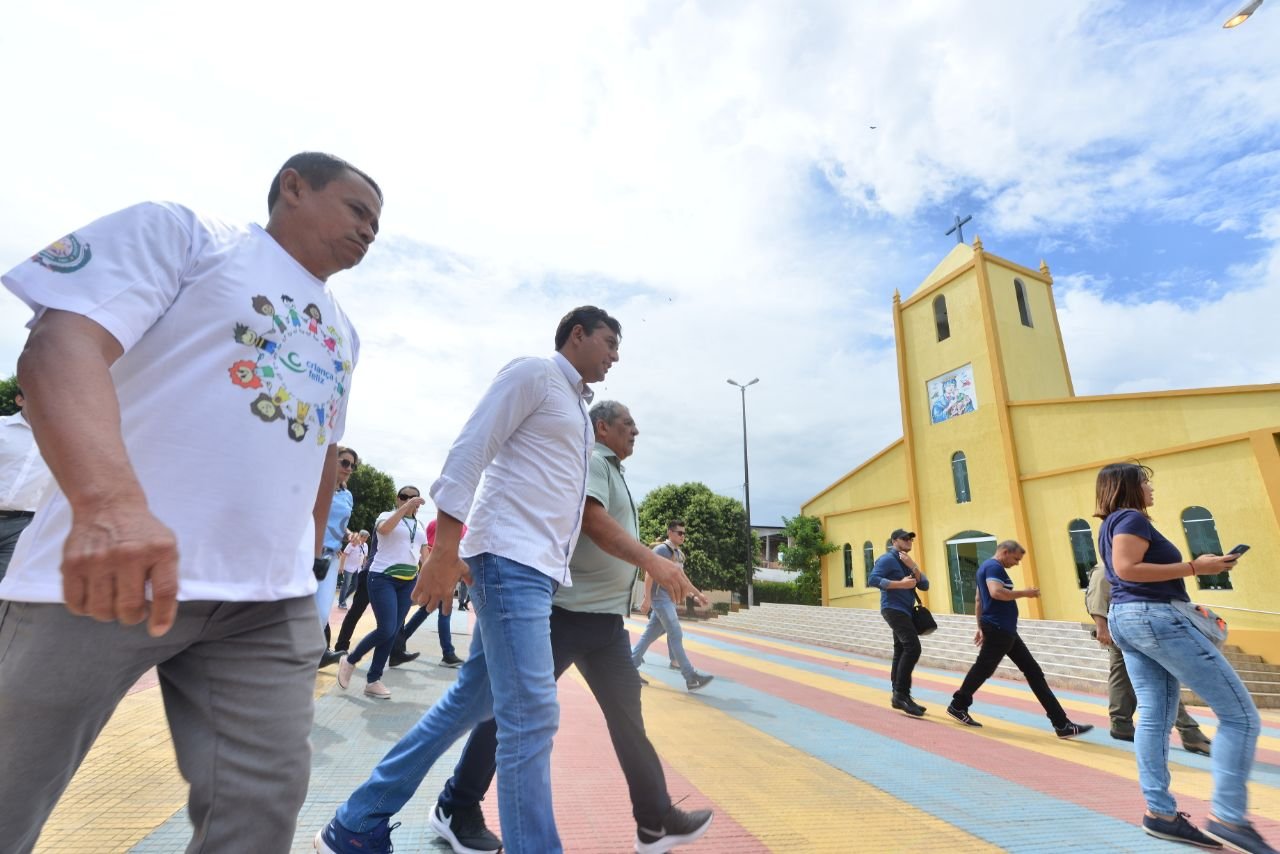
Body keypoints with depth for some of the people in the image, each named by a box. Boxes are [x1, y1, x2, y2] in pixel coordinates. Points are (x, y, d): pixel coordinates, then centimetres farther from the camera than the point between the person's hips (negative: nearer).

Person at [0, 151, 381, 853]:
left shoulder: (344, 334, 19)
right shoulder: (181, 231, 2)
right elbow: (64, 341, -14)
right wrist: (110, 503, -31)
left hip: (272, 599, 5)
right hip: (102, 571, -4)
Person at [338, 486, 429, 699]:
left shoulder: (420, 525, 15)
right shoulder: (387, 515, 0)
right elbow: (384, 529, -24)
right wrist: (406, 507, -28)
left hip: (408, 582, 6)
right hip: (383, 578, -5)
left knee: (392, 632, 5)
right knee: (386, 629, -12)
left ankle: (373, 680, 16)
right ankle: (350, 660, 14)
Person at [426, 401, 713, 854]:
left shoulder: (612, 471, 20)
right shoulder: (591, 460, -10)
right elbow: (595, 522, -24)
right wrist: (656, 561, -27)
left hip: (605, 617, 10)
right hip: (569, 611, -10)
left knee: (627, 714, 13)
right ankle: (457, 809, 20)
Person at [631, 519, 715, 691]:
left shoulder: (679, 553, 15)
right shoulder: (661, 549, -11)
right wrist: (647, 599, -19)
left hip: (670, 599, 9)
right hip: (660, 598, -9)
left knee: (650, 634, 12)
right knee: (676, 635, -10)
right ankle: (691, 678, -8)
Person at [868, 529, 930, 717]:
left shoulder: (908, 562, 19)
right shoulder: (888, 559, -9)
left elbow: (924, 586, 8)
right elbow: (873, 579, -21)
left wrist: (913, 567, -6)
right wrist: (901, 584, -22)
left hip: (904, 611, 9)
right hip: (894, 609, -9)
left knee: (901, 652, 10)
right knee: (912, 647, -18)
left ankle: (898, 696, 16)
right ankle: (902, 694, -13)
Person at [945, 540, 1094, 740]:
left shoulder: (988, 567, 19)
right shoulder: (994, 566, -12)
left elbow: (979, 600, 22)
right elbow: (996, 592, -29)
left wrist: (981, 627, 23)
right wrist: (1024, 593, -15)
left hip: (1005, 630, 11)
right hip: (998, 629, -11)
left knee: (1033, 671, 9)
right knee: (982, 669, -1)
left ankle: (1062, 724, 11)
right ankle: (958, 706, 12)